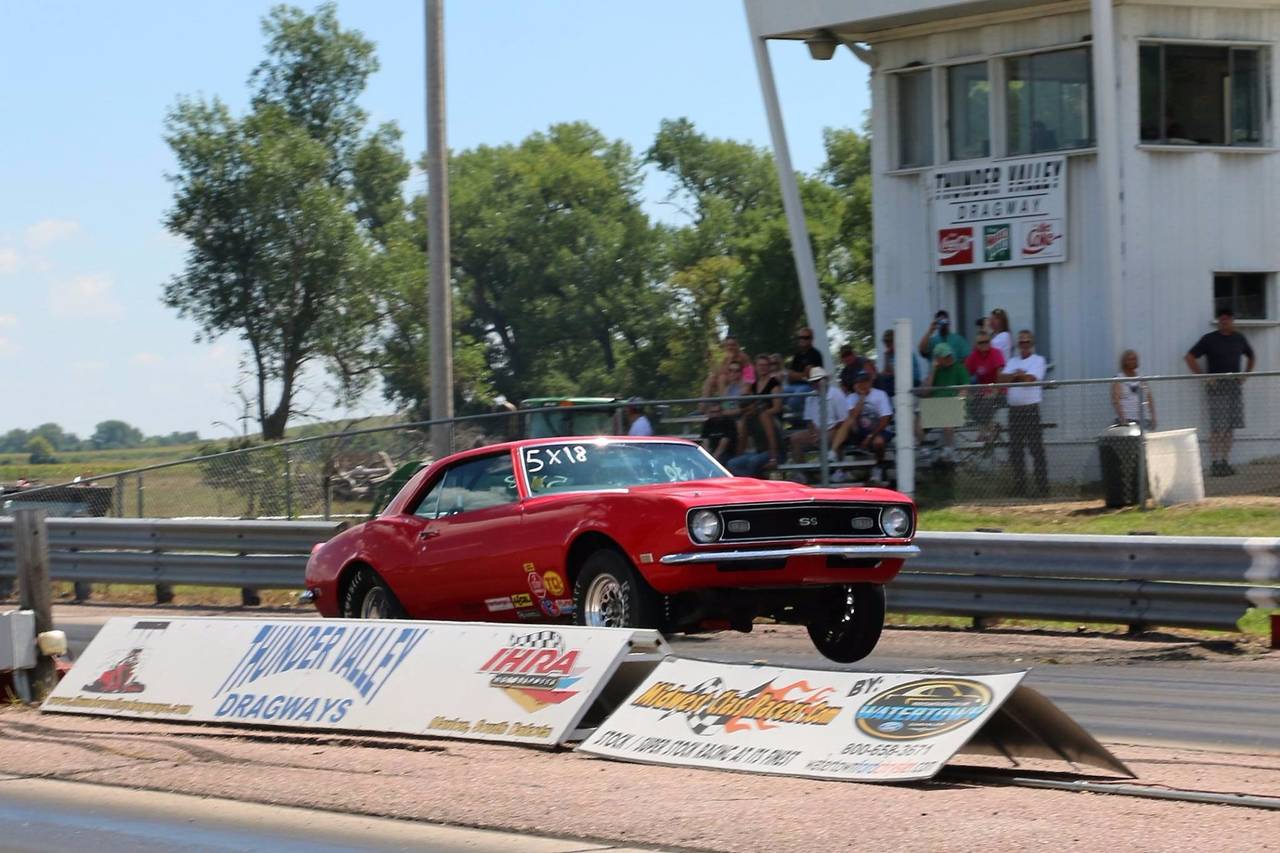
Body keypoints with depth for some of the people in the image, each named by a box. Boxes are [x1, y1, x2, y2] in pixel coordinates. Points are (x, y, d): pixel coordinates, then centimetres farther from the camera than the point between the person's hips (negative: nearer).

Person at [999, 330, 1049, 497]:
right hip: (1014, 408, 6)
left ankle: (1042, 487, -6)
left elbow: (1030, 379, -13)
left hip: (1031, 408, -6)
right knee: (1015, 450, 5)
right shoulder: (1012, 362, 19)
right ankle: (1019, 488, 11)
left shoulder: (1038, 360, 2)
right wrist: (1018, 375, -9)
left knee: (1036, 449, -7)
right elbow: (1002, 378, 4)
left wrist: (1013, 376, -2)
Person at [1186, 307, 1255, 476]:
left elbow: (1250, 356, 28)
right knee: (1217, 427, -9)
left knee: (1231, 427, 4)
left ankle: (1226, 462, 10)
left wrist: (1245, 375, 14)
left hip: (1234, 386, 5)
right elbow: (1190, 357, -5)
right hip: (1216, 387, -5)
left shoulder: (1239, 339, 11)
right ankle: (1216, 462, -5)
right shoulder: (1209, 339, -3)